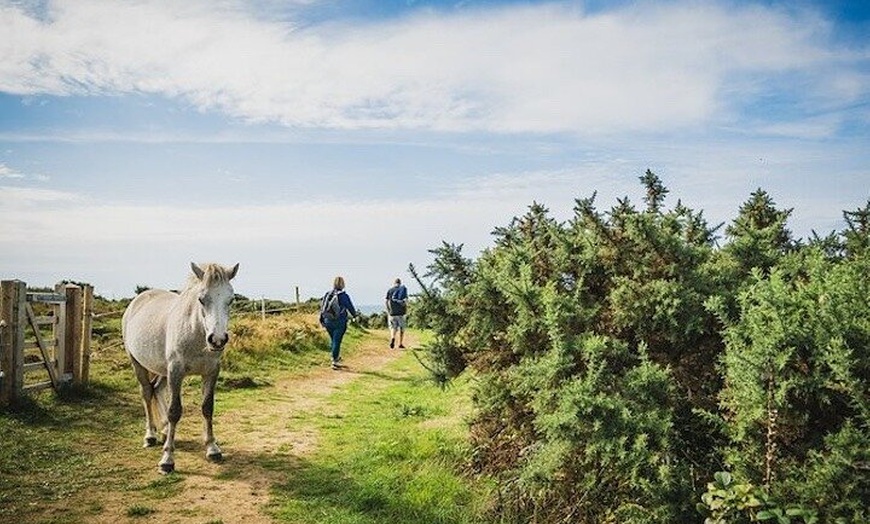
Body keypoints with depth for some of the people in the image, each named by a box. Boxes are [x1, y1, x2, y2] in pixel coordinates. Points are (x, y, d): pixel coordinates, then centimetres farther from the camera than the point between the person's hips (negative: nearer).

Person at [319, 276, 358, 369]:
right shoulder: (344, 296, -11)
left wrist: (322, 320, 17)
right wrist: (355, 316, 18)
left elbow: (322, 308, 8)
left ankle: (337, 357, 26)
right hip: (340, 322, -5)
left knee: (333, 340, 19)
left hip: (328, 322, 5)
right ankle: (334, 361, -1)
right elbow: (351, 308, -2)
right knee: (337, 341, -1)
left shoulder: (327, 295, 3)